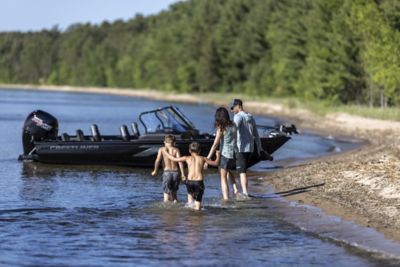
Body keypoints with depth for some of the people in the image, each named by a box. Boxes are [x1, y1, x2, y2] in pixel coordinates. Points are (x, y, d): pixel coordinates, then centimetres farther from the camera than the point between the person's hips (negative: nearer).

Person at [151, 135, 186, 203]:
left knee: (166, 193, 2)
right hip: (175, 172, 2)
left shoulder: (162, 149, 6)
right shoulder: (176, 150, 7)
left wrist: (155, 171, 6)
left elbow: (157, 160, -7)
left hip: (167, 172, -2)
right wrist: (182, 174, -10)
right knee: (174, 193, 18)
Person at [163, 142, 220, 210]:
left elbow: (174, 159, 13)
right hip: (199, 182, -1)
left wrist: (166, 153, 30)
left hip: (189, 181, 1)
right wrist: (218, 155, 36)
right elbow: (215, 163, 16)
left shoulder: (187, 158, 8)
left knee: (190, 193, 31)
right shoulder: (202, 158, 9)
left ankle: (190, 202, 14)